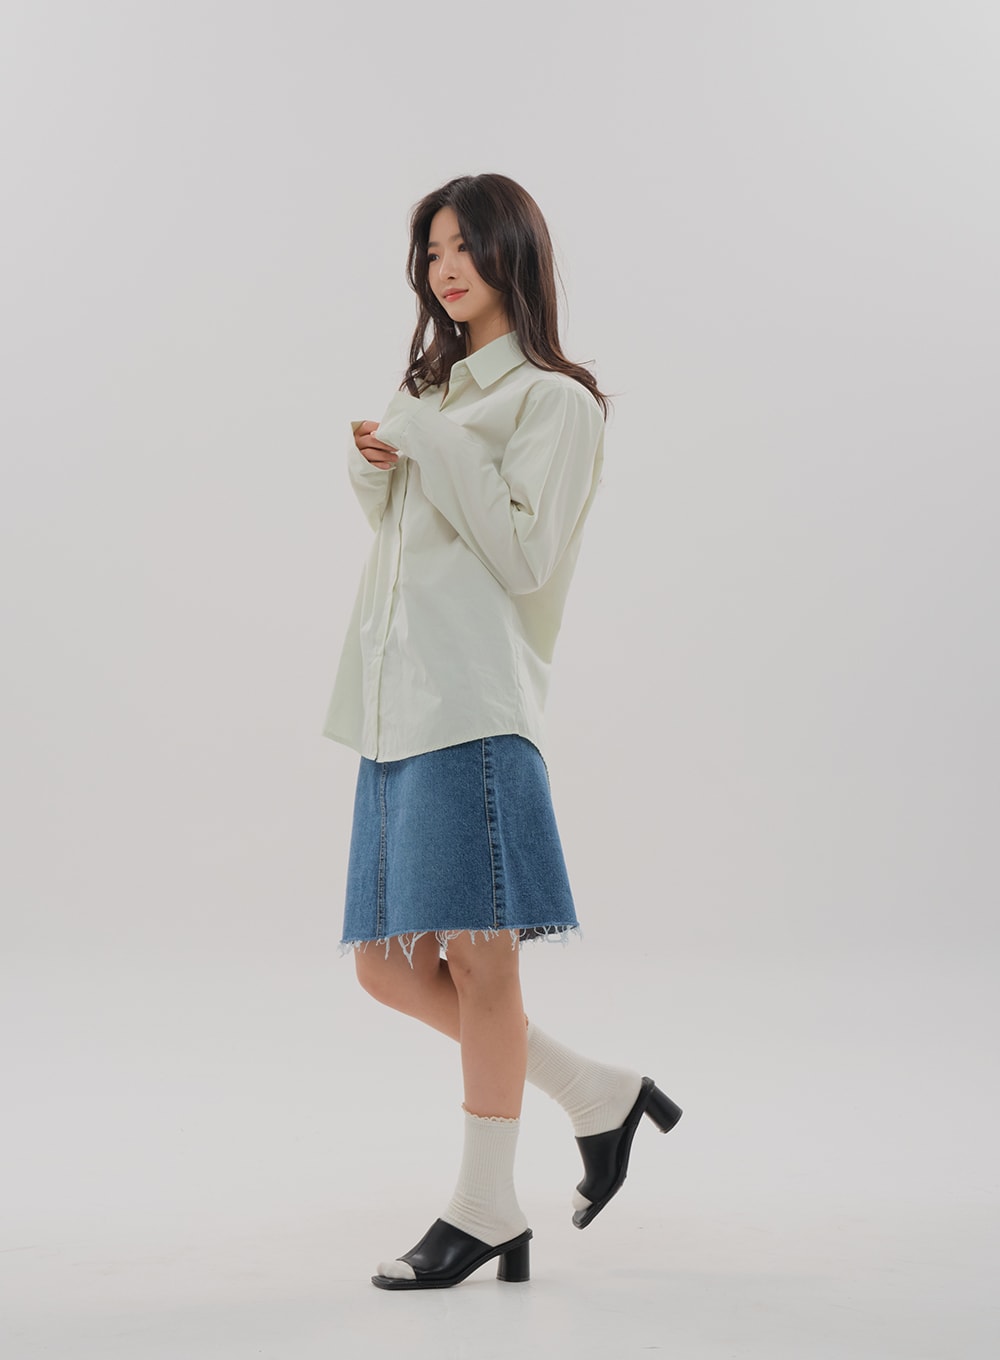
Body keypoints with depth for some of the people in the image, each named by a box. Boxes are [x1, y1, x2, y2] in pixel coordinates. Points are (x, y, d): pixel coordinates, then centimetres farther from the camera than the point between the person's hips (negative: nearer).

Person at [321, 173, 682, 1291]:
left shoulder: (556, 401, 1)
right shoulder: (435, 392, 24)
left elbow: (526, 556, -9)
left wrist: (435, 448, -11)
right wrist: (374, 470, 7)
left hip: (475, 704, -8)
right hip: (395, 707, 8)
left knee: (476, 952, -8)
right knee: (391, 963, 7)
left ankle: (487, 1208, 5)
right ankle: (598, 1096, 20)